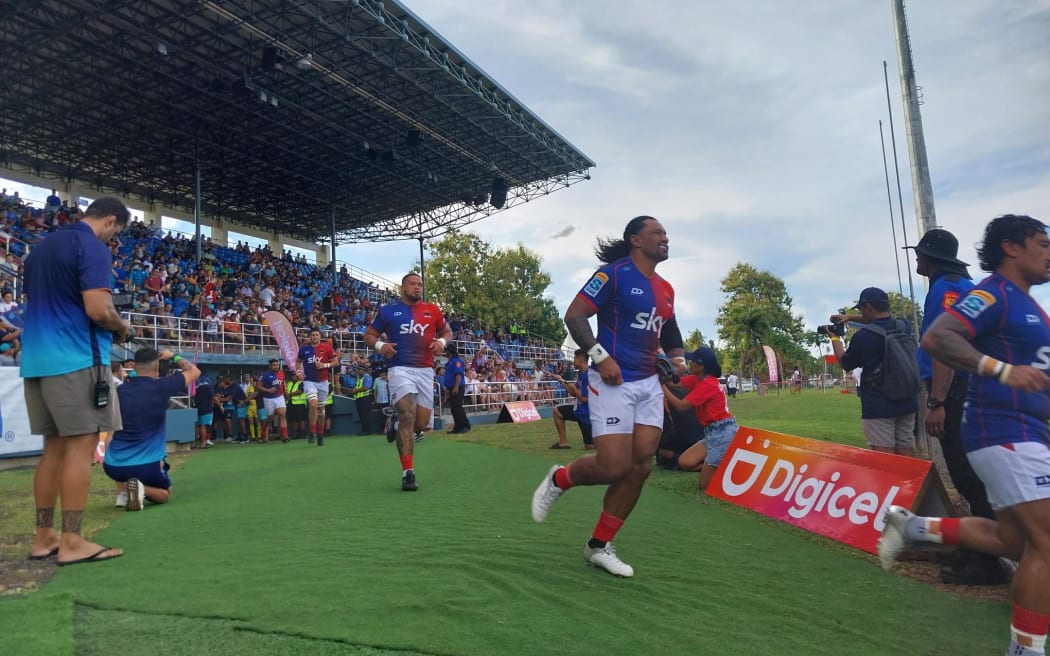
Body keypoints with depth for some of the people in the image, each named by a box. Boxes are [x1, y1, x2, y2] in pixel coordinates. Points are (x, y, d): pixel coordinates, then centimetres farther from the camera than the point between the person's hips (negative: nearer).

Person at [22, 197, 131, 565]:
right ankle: (71, 542, -4)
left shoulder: (41, 247, 19)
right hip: (76, 358, -9)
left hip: (38, 358, 9)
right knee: (81, 444, -5)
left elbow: (39, 303, 25)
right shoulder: (93, 247, -9)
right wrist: (122, 328, -1)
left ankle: (43, 537, 17)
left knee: (54, 446, 12)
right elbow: (98, 310, -19)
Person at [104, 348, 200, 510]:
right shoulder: (161, 387, -10)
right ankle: (142, 489, -10)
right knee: (165, 494, 23)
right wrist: (174, 357, 19)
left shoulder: (119, 391, 3)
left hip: (113, 466, 5)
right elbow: (195, 372, 6)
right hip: (147, 466, -4)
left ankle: (124, 491, 14)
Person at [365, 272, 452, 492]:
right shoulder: (387, 311, 5)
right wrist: (379, 346, -10)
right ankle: (408, 472, -14)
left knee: (422, 423, 3)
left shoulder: (433, 310, 10)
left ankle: (396, 426, 39)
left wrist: (442, 341, -2)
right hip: (400, 369, -3)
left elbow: (447, 331, 22)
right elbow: (369, 335, 12)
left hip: (425, 370, 3)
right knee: (407, 415, -19)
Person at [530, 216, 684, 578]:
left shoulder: (666, 289, 15)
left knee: (640, 466, 2)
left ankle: (599, 547, 15)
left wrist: (678, 360, 11)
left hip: (649, 385, 8)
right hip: (613, 383, -7)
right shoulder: (614, 273, -7)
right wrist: (600, 356, -21)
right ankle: (558, 479, 20)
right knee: (613, 466, -12)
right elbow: (574, 315, -12)